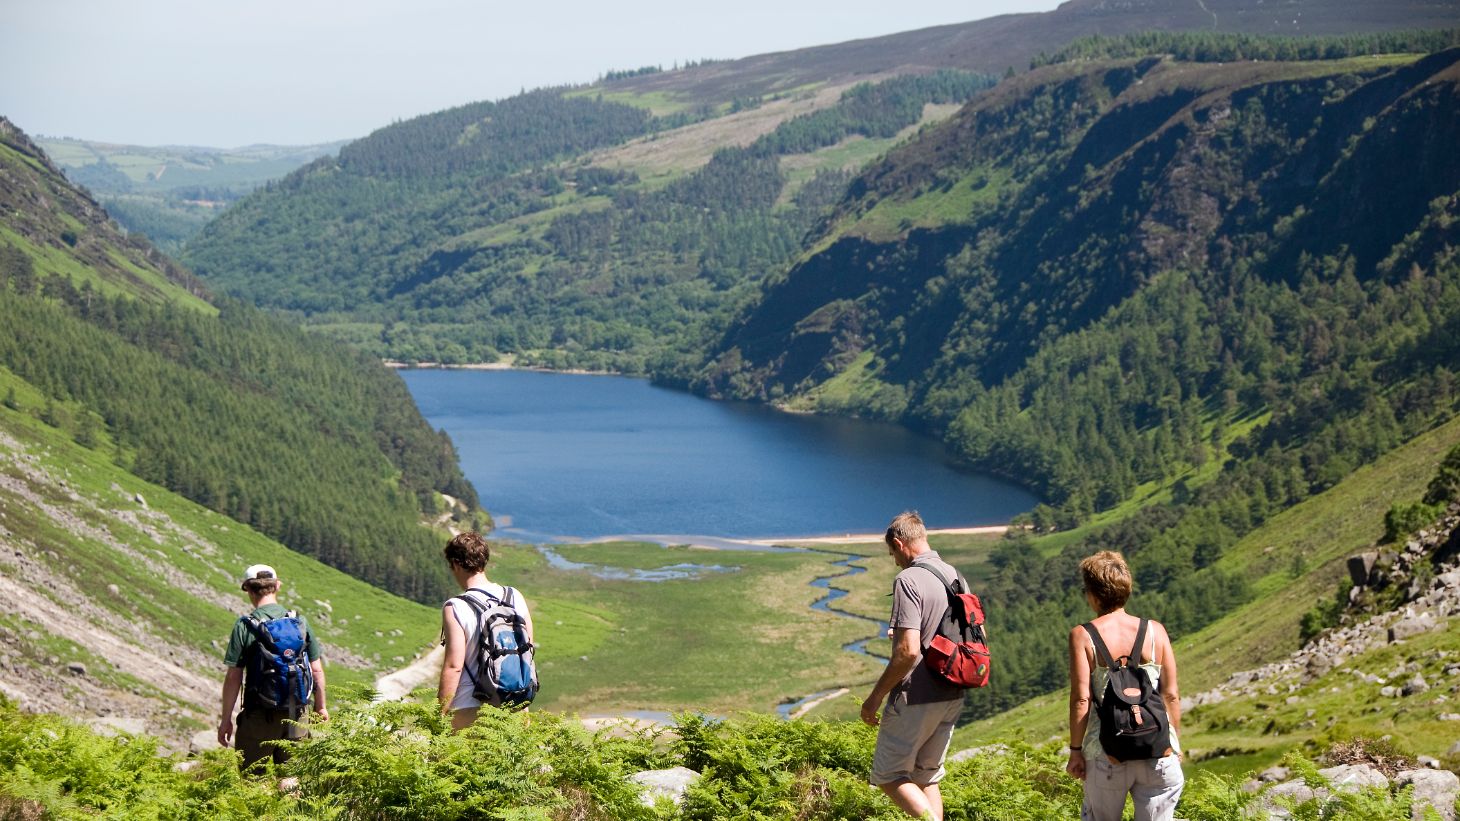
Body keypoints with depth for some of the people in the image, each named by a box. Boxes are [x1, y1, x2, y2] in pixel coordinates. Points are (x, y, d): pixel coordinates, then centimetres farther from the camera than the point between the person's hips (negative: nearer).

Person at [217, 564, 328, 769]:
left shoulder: (245, 625, -9)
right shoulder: (300, 622, 1)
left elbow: (233, 677, -9)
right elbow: (317, 670, 5)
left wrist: (226, 719, -1)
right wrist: (321, 707, 18)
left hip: (259, 715, -3)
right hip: (296, 714, 3)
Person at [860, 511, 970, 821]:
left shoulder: (908, 581, -17)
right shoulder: (956, 577, 9)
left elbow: (908, 650, -24)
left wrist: (875, 697, -16)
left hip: (915, 699, -8)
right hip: (952, 697, 8)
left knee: (888, 775, 3)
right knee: (927, 777, 17)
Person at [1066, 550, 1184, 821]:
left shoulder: (1082, 636, -6)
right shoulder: (1155, 631, 1)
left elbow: (1080, 700, -9)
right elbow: (1171, 695, 2)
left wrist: (1075, 750, 0)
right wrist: (1174, 743, 15)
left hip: (1108, 755, -1)